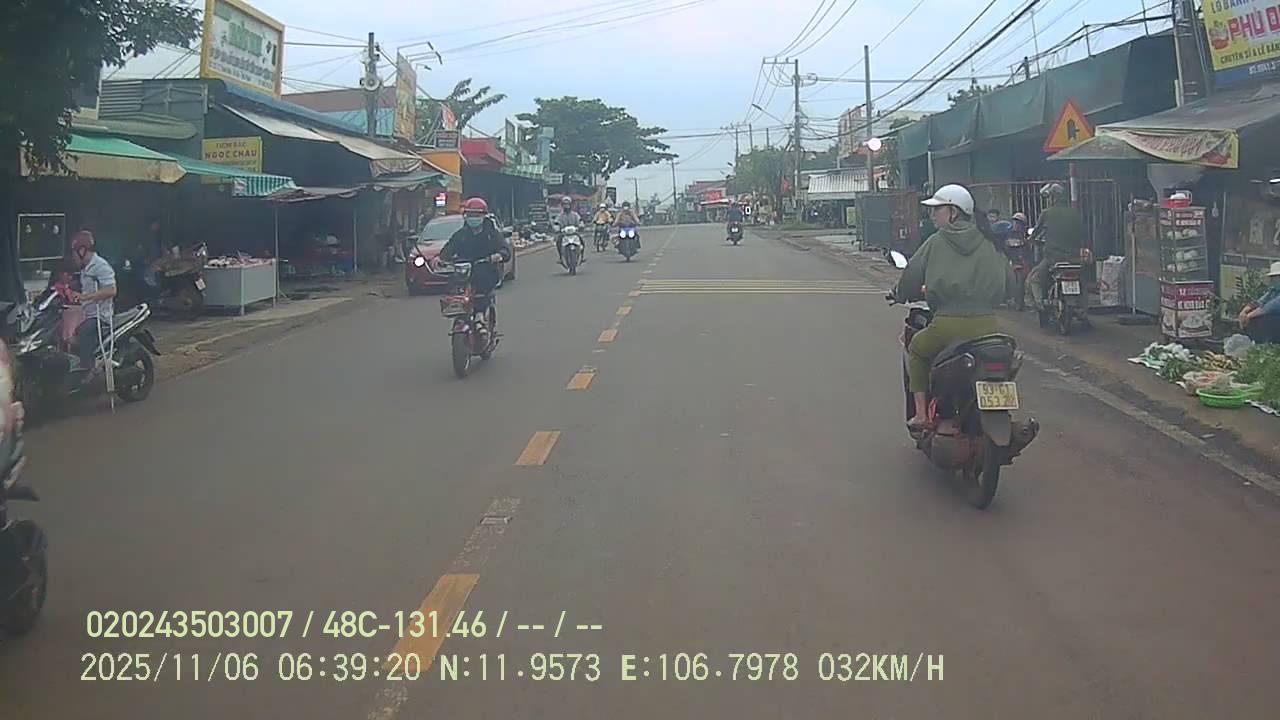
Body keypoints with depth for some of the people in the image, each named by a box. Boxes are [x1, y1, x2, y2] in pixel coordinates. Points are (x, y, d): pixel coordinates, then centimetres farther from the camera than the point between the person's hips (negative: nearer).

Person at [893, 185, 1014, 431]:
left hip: (948, 324, -3)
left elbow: (911, 276, 3)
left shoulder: (936, 242, 2)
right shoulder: (987, 244, 12)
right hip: (986, 324, 4)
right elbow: (1009, 279, 16)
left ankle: (921, 413, 17)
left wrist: (903, 295, 24)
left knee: (917, 350, 26)